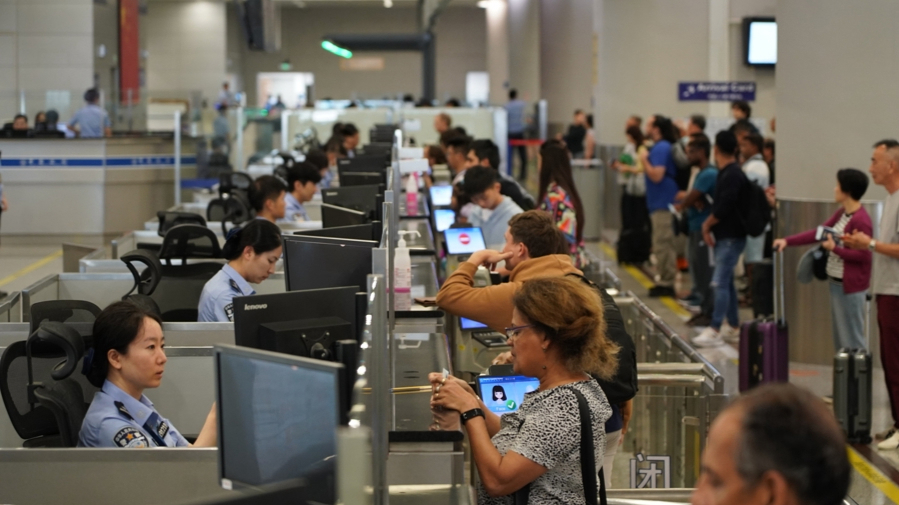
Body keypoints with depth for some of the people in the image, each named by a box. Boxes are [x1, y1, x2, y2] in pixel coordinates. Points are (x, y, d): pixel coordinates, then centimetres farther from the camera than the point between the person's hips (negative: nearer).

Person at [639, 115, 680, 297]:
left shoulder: (661, 148, -16)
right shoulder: (665, 147, 15)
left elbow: (656, 175, -25)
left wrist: (644, 160, -13)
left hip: (663, 205, -11)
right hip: (663, 202, 11)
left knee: (662, 244, -8)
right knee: (665, 244, 15)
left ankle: (666, 283, -5)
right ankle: (666, 282, 20)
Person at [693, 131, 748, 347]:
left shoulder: (732, 175, -17)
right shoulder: (726, 173, 13)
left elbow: (723, 208, -22)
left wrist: (707, 224, -8)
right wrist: (708, 225, 5)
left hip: (731, 237, -10)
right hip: (724, 235, 10)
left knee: (720, 282, -11)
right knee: (726, 282, 13)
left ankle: (714, 330, -12)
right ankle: (734, 327, 20)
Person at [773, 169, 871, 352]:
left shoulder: (860, 220, -18)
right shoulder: (842, 213, 10)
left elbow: (863, 255, -19)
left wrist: (835, 248, -18)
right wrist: (787, 241, 10)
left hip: (851, 287, -9)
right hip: (836, 282, 9)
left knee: (852, 340, -2)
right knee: (840, 337, 14)